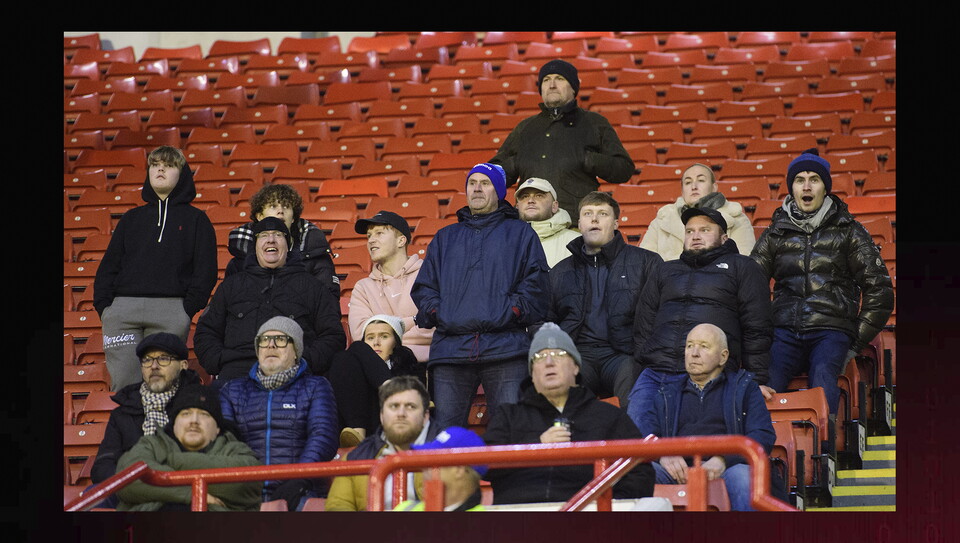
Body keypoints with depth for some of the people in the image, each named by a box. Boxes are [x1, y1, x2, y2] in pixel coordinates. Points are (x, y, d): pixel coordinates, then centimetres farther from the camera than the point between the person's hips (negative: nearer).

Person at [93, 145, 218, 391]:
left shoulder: (195, 219, 14)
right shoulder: (131, 218, 22)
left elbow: (205, 269, 6)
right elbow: (109, 264, 18)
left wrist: (189, 308, -7)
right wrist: (103, 304, 3)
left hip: (171, 309, -2)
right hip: (122, 309, 2)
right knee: (123, 384, -6)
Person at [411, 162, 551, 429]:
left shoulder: (520, 233, 19)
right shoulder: (445, 237, 28)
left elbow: (536, 282, 8)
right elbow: (423, 286, 22)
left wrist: (513, 311, -6)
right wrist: (435, 312, 3)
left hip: (505, 345, -3)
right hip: (451, 345, 3)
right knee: (444, 430, -6)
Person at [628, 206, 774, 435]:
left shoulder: (741, 268, 16)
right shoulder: (667, 272, 30)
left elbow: (757, 329, 8)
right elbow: (643, 328, 25)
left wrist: (757, 380, 1)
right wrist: (644, 369, 11)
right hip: (655, 372, 4)